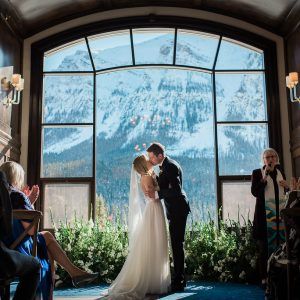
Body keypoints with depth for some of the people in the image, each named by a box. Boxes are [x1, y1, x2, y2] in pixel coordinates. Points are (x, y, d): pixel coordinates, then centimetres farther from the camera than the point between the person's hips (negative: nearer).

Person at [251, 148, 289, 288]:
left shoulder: (280, 172, 18)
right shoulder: (257, 173, 6)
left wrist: (287, 187, 4)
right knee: (265, 246, -6)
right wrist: (264, 177, -13)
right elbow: (255, 192, -6)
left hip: (281, 213, 4)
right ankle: (265, 278, -3)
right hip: (265, 214, -4)